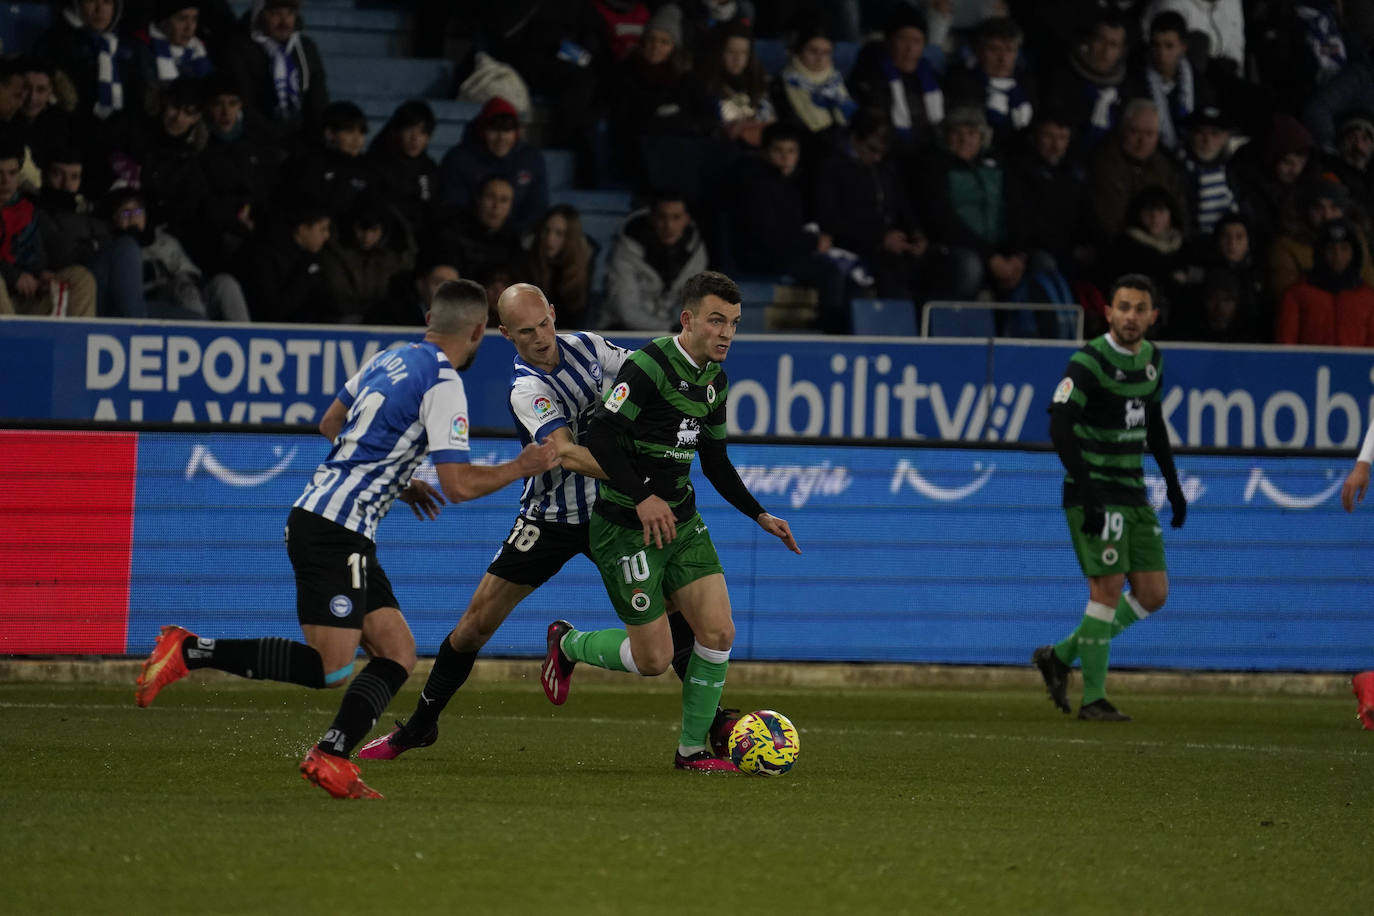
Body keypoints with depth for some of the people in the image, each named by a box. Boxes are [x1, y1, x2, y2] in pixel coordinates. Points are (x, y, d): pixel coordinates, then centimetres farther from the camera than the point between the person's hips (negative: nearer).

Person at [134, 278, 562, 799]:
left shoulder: (389, 360, 14)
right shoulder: (443, 384, -11)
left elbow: (330, 424, 29)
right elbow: (458, 486, -16)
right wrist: (521, 467, 0)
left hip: (318, 512, 10)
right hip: (335, 532, -10)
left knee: (398, 653, 7)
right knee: (329, 668, -13)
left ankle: (330, 760, -1)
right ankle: (189, 651, -12)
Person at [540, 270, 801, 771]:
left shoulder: (715, 381, 8)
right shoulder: (650, 365, -19)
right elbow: (600, 433, -25)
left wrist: (760, 515, 13)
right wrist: (641, 498, -32)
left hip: (682, 522, 7)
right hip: (628, 527, -7)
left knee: (719, 632, -4)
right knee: (653, 659, -4)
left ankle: (693, 748, 10)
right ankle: (568, 645, 25)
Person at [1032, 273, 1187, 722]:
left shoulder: (1151, 358, 10)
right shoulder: (1090, 361, -15)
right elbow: (1060, 425, -23)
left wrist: (1172, 484, 20)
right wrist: (1088, 496, -29)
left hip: (1133, 493, 8)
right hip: (1095, 490, -8)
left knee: (1153, 593, 5)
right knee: (1108, 586, -12)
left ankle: (1061, 656, 17)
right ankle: (1093, 698, -4)